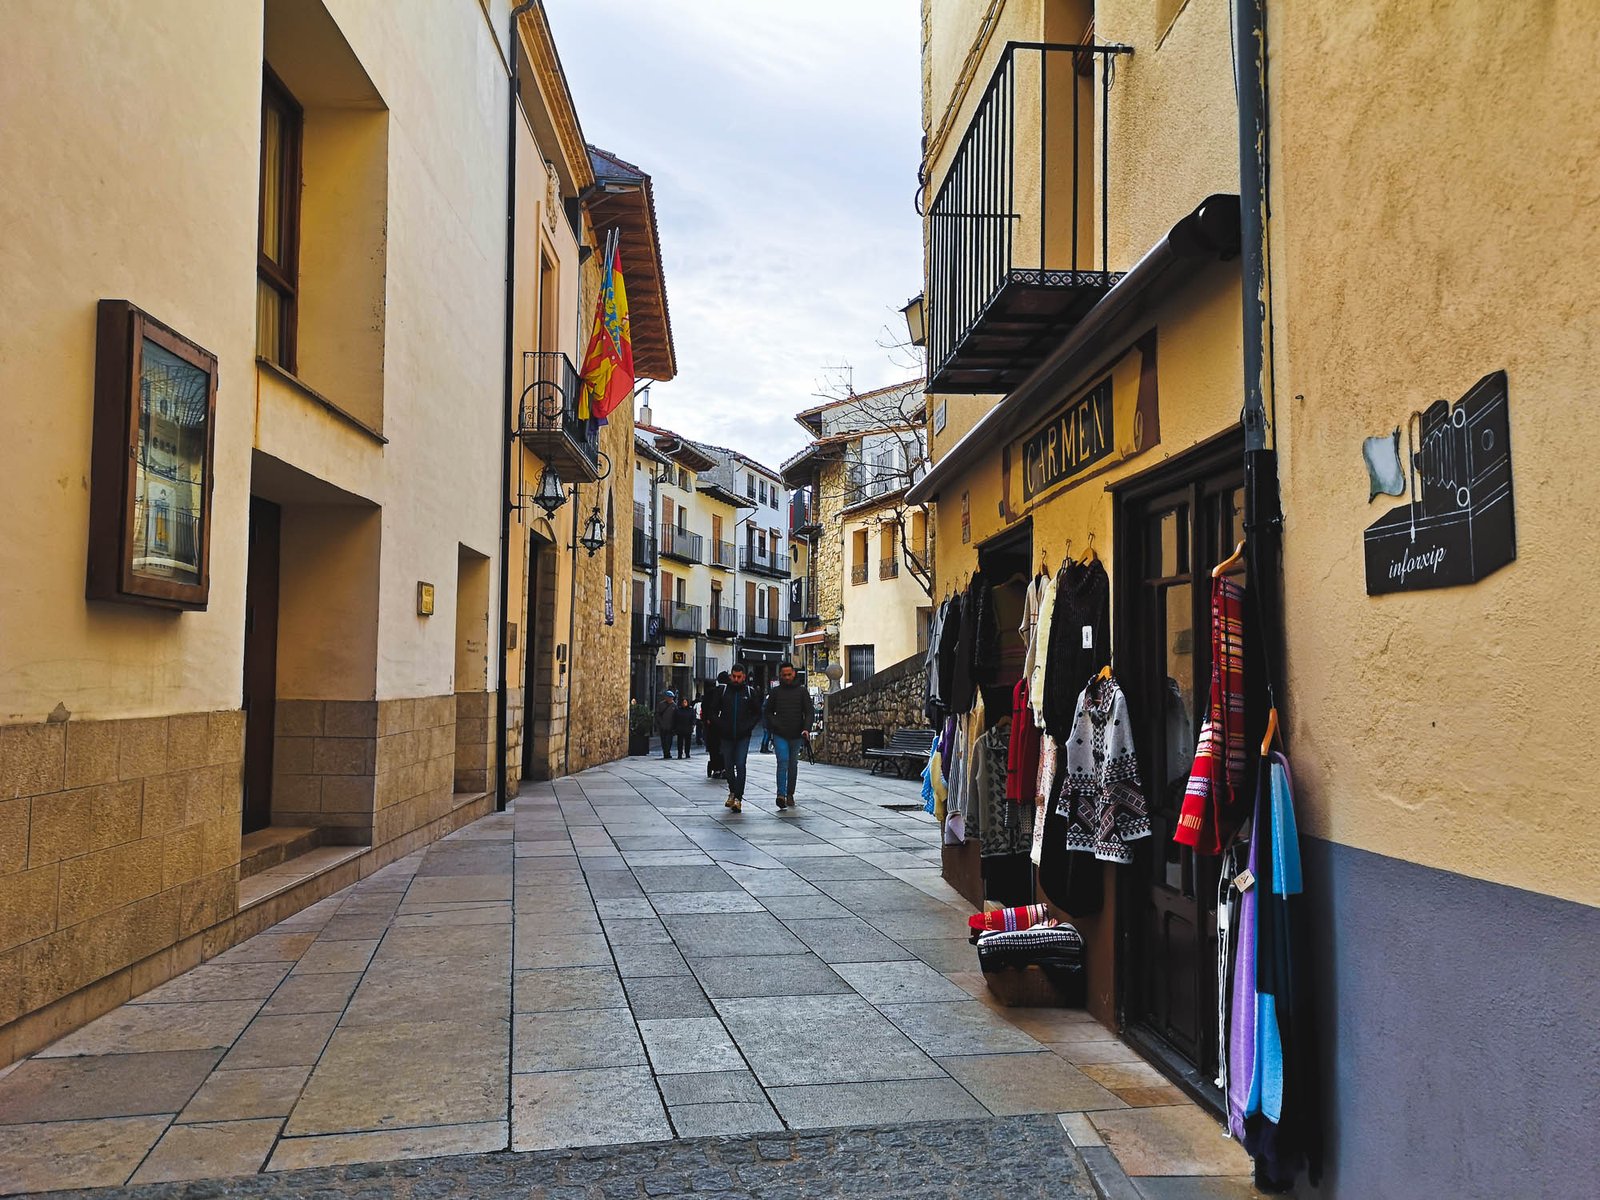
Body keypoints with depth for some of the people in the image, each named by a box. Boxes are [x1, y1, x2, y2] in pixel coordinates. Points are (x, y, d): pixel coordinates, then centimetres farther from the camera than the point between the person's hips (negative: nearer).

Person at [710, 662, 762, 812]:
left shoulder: (751, 692, 2)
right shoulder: (723, 691, 3)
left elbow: (758, 713, 9)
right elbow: (714, 710, 12)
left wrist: (749, 726, -5)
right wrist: (719, 725, -1)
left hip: (743, 736, -2)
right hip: (727, 736, 2)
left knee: (740, 765, -11)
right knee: (728, 766, 10)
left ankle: (738, 798, -11)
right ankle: (732, 792, 31)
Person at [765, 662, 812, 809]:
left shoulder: (802, 691, 5)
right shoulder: (775, 692, 6)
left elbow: (808, 712, 0)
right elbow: (768, 712, 14)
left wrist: (807, 728, -15)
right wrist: (773, 726, -2)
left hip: (796, 736, 1)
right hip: (779, 735, -1)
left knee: (793, 765, 10)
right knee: (783, 761, -15)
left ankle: (790, 794, 21)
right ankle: (781, 795, -19)